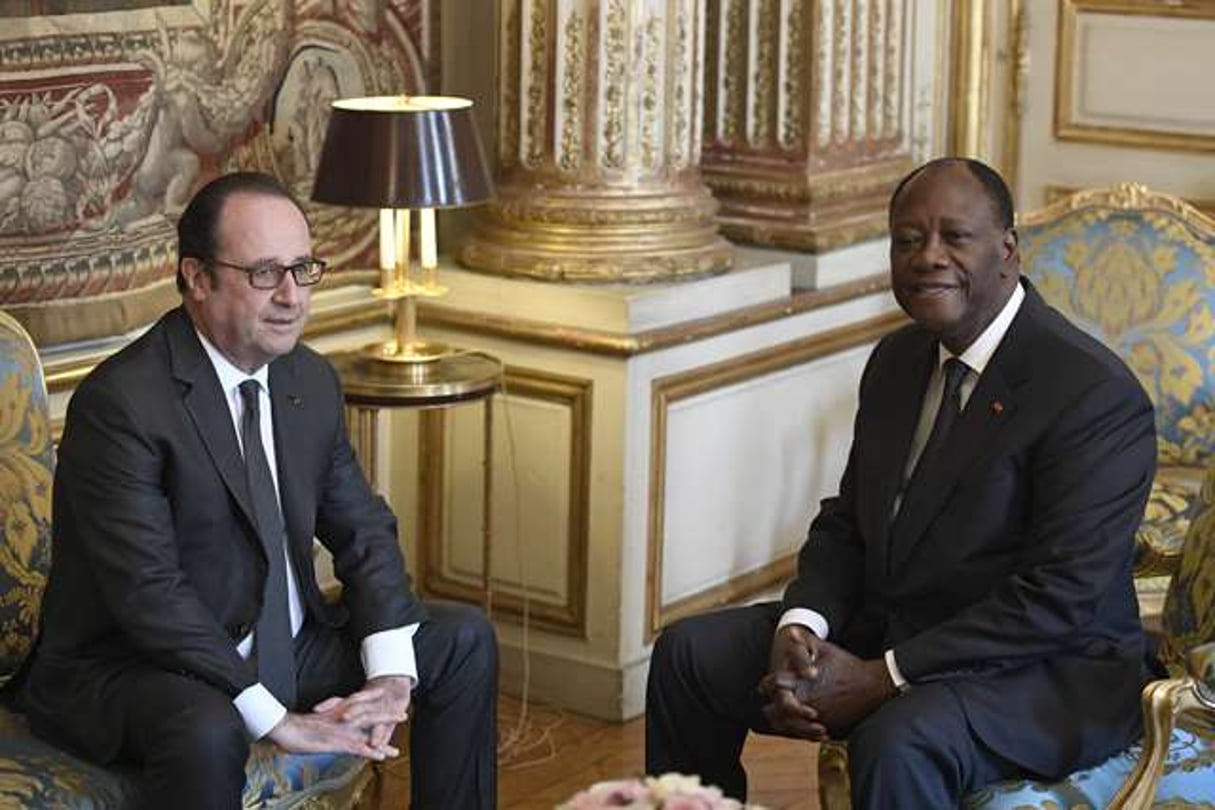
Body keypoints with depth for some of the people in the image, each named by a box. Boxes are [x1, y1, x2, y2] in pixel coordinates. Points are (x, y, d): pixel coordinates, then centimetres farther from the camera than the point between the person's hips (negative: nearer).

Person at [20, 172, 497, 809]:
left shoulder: (312, 381, 4)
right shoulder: (117, 403, -21)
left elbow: (363, 530, 8)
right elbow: (148, 591, -26)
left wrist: (389, 672, -9)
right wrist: (275, 718, -27)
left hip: (282, 648, 8)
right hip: (126, 670, -8)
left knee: (463, 641, 7)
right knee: (206, 729, -39)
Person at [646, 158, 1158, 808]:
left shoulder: (1095, 393, -19)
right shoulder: (898, 360, 8)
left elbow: (1061, 597, -23)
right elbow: (846, 522, 13)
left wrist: (879, 679, -23)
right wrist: (799, 627, -9)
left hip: (1049, 671, -8)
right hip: (886, 627, 8)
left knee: (898, 742, -36)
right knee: (687, 653, 2)